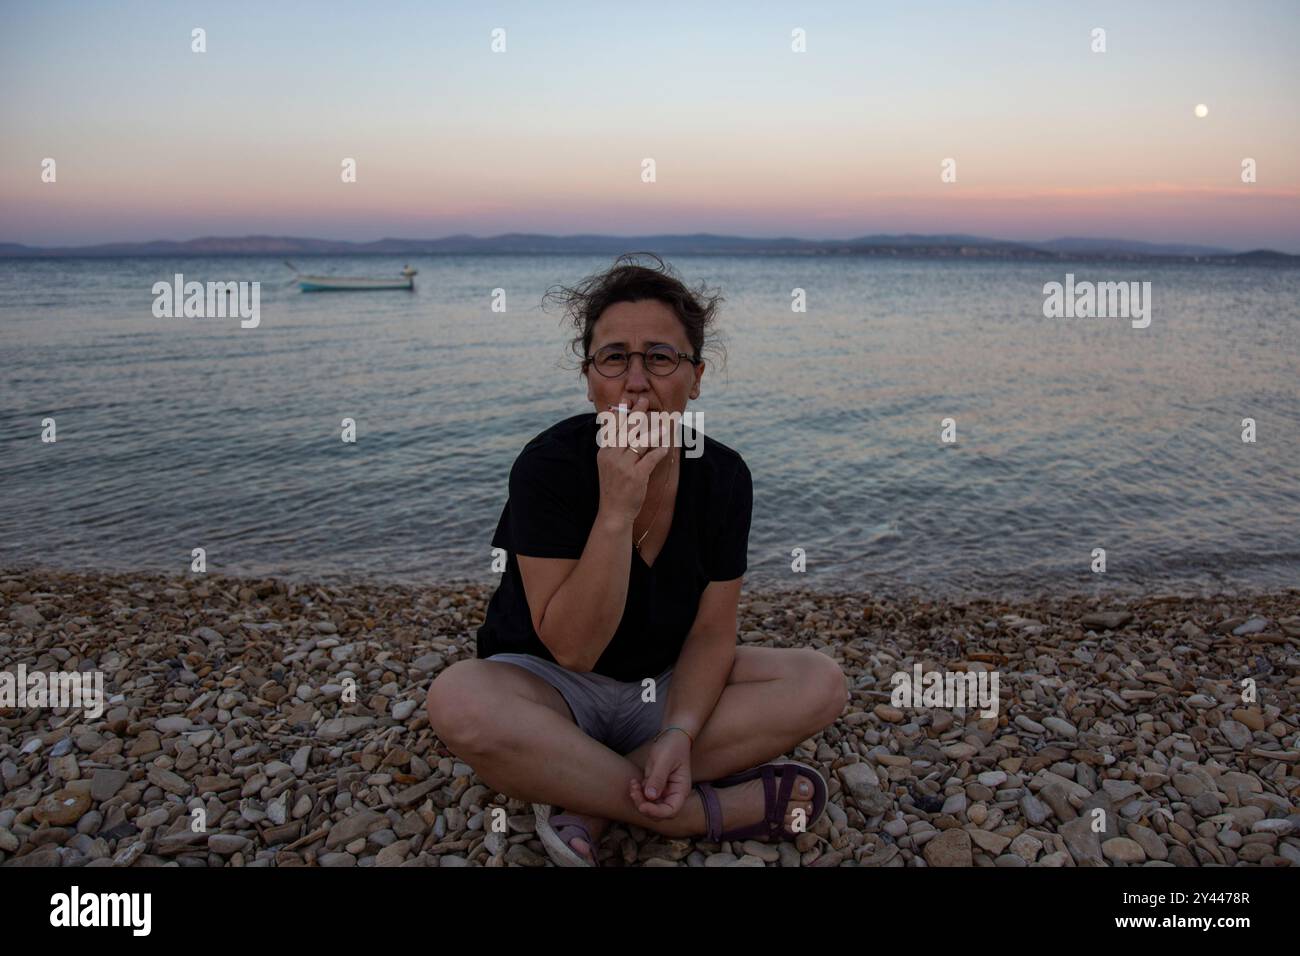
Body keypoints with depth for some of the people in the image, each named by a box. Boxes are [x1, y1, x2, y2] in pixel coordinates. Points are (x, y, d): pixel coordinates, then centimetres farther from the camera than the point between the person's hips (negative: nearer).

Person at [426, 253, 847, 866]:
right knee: (459, 702, -35)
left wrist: (680, 732, -26)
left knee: (821, 683, -16)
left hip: (666, 688, 4)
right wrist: (616, 511, -35)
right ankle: (713, 810, -24)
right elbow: (574, 649, -24)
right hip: (552, 688, -3)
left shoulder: (724, 477, -10)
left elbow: (711, 630, -7)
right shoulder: (550, 465, -21)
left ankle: (588, 799, -21)